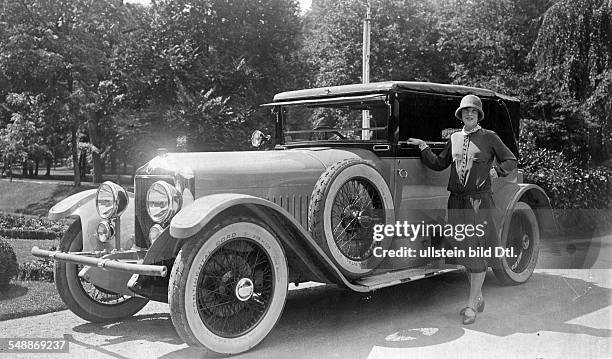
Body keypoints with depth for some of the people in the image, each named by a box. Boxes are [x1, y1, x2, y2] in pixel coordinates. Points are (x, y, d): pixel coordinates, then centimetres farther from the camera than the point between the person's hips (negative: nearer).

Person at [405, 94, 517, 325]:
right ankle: (478, 298, 25)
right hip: (456, 201, 5)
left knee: (476, 250, -7)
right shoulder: (454, 138, 15)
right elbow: (439, 164, 19)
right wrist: (423, 147, 11)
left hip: (479, 200, -5)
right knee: (463, 251, 9)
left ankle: (471, 305, -1)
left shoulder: (489, 137, 3)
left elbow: (511, 161, 5)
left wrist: (495, 170, -11)